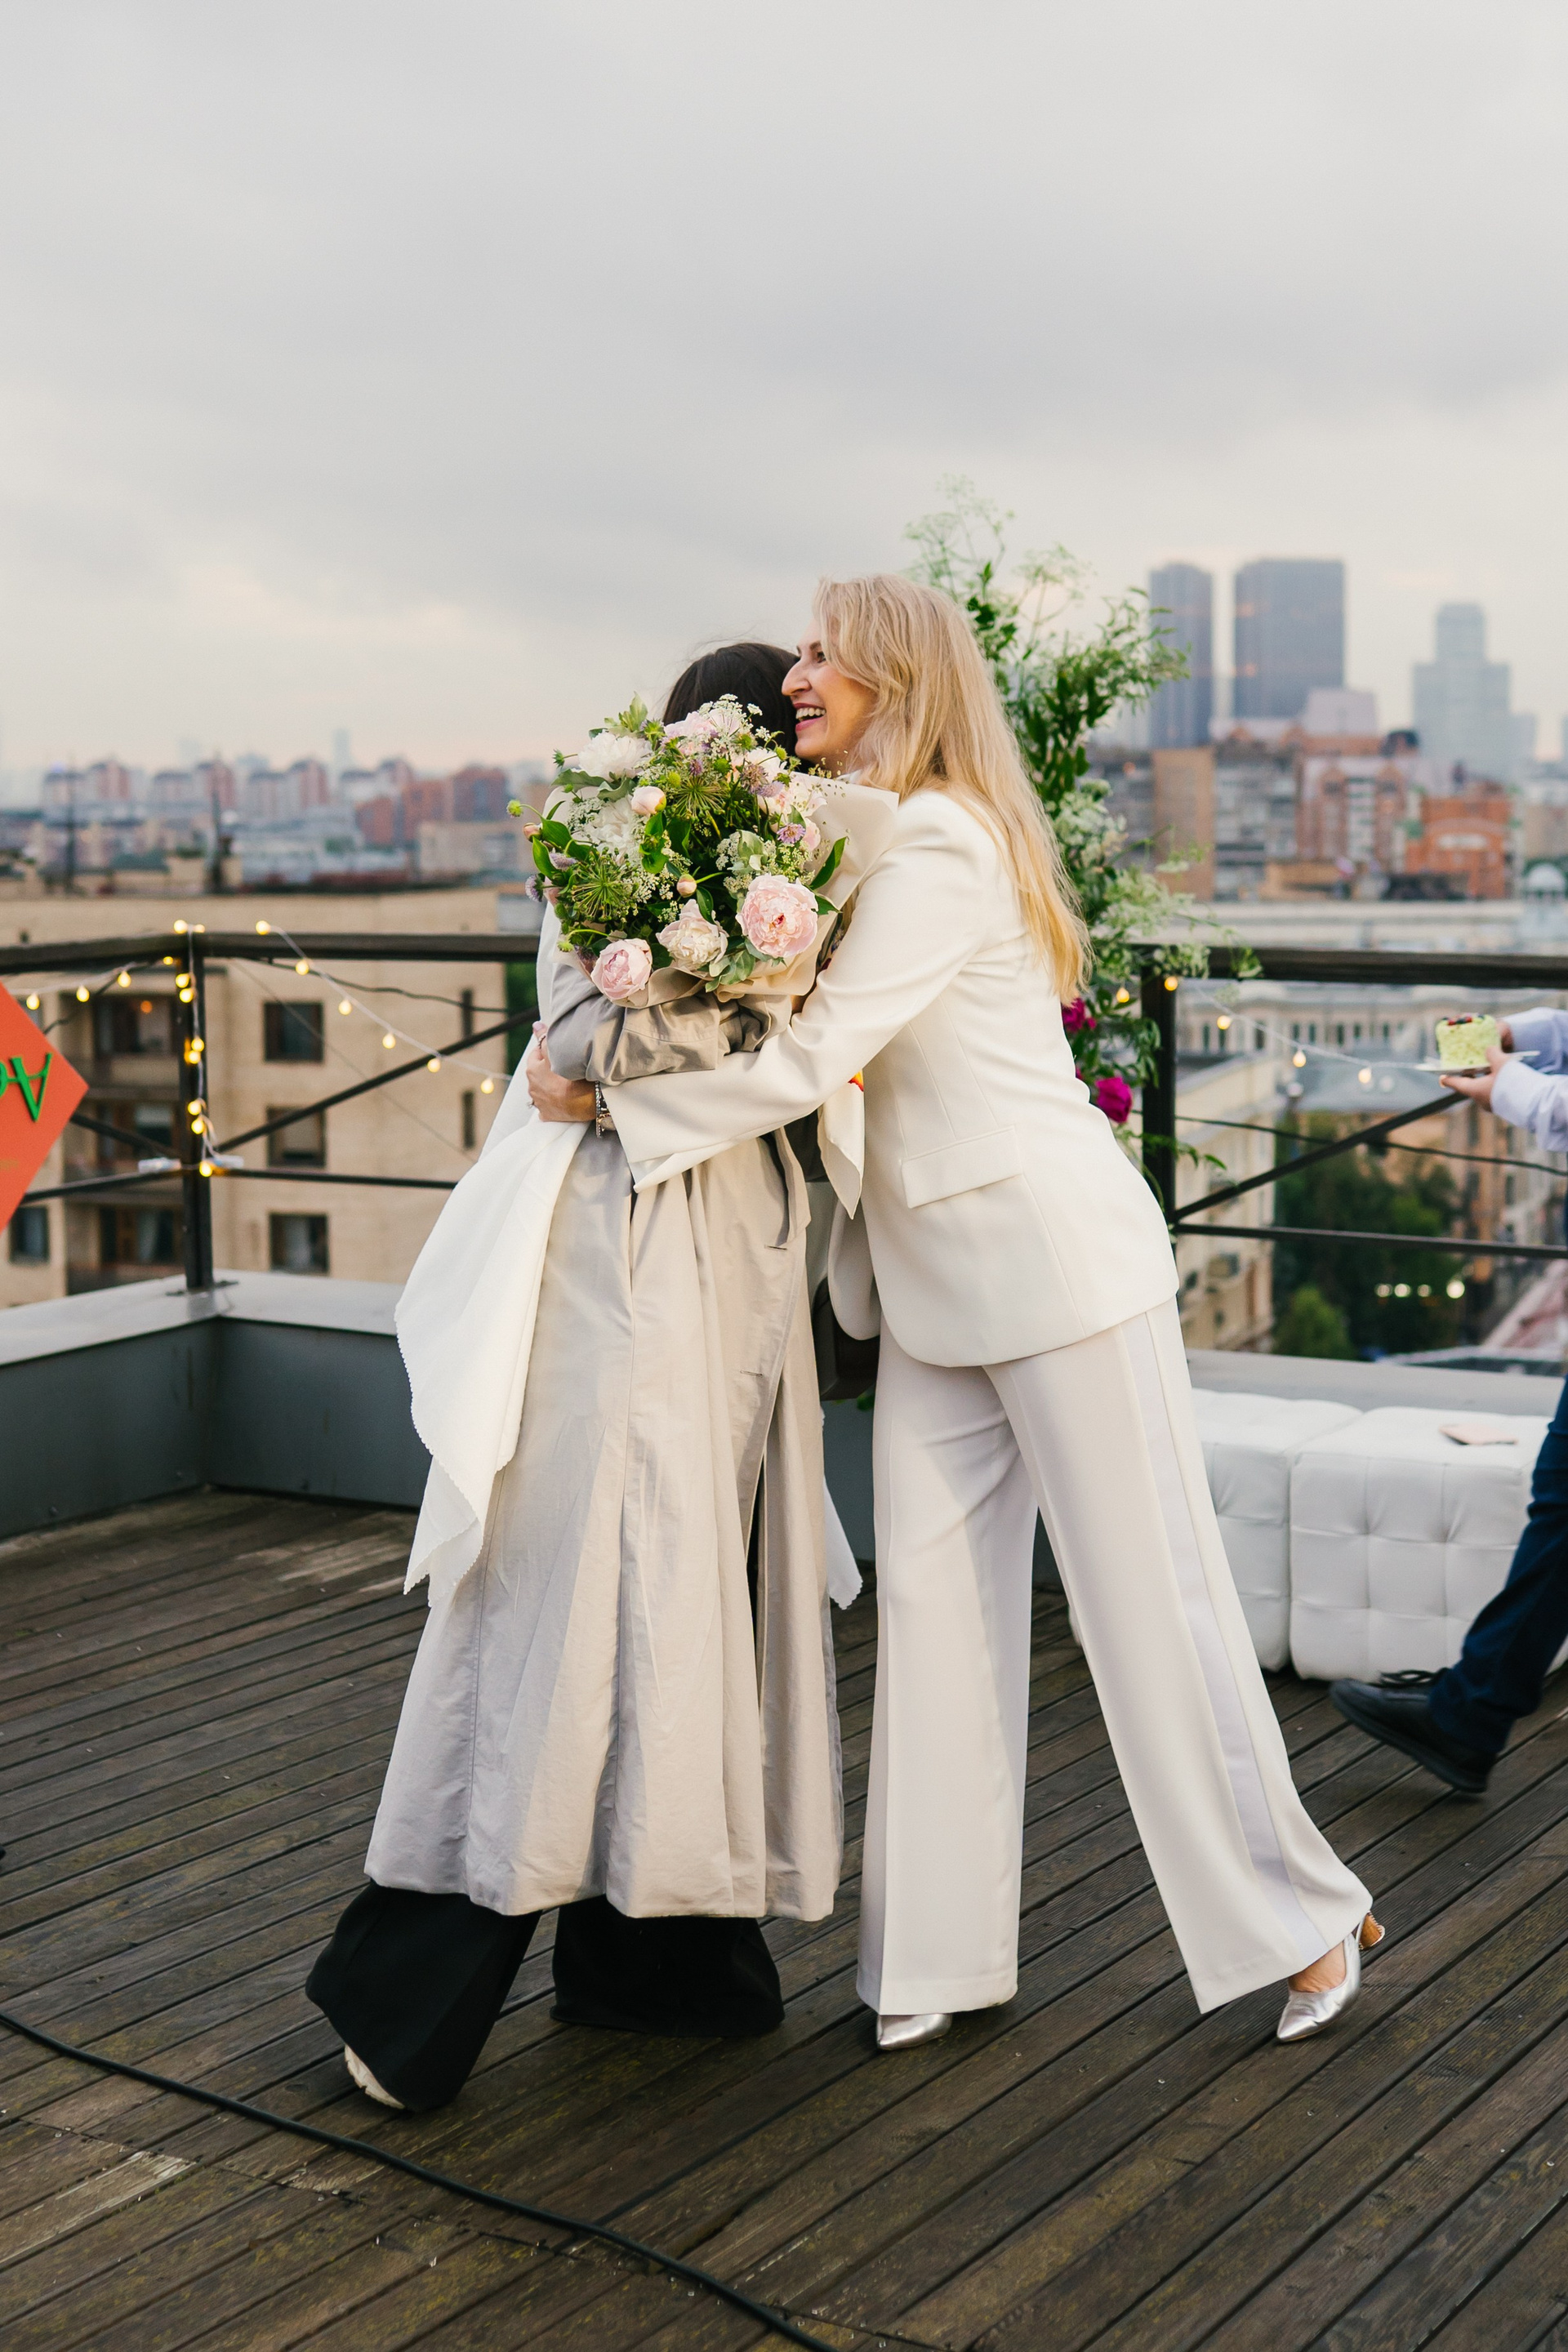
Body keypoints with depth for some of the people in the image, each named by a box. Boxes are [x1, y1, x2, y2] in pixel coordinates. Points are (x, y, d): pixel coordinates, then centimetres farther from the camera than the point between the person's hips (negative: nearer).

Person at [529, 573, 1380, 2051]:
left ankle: (1300, 1919, 17)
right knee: (932, 1596, 7)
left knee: (1149, 1595, 0)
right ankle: (942, 1954, 17)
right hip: (938, 1281, 9)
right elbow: (842, 1057, 13)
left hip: (1058, 1257, -9)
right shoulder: (872, 841, 13)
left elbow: (811, 1058, -21)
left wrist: (600, 1095, -14)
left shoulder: (937, 845, -16)